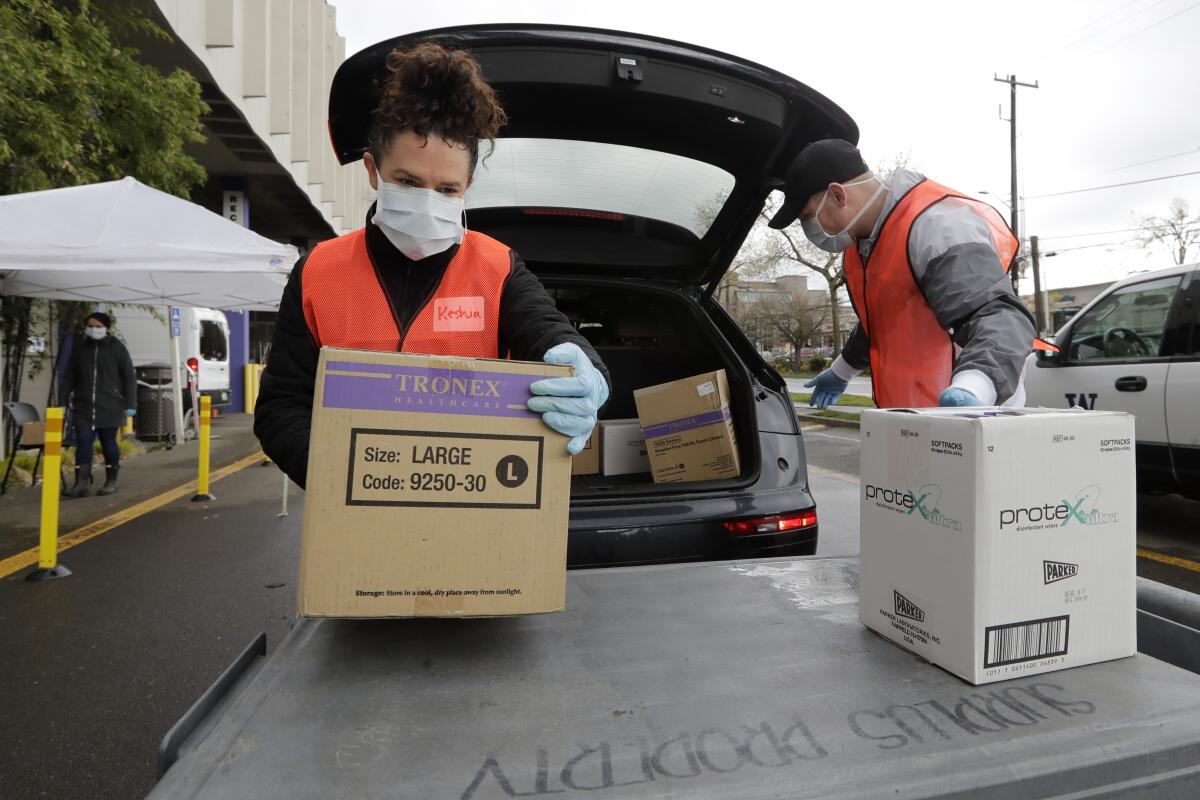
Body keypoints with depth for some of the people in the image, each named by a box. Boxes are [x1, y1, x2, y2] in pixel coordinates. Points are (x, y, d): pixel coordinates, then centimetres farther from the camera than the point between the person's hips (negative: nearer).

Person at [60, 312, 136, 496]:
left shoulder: (117, 347, 0)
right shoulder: (79, 347, 9)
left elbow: (129, 377, -1)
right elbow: (69, 377, 13)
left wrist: (130, 404, -6)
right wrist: (64, 401, 7)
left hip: (109, 407, -3)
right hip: (83, 406, 3)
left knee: (108, 443, 6)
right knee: (83, 443, -2)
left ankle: (111, 481, 17)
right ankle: (82, 483, -1)